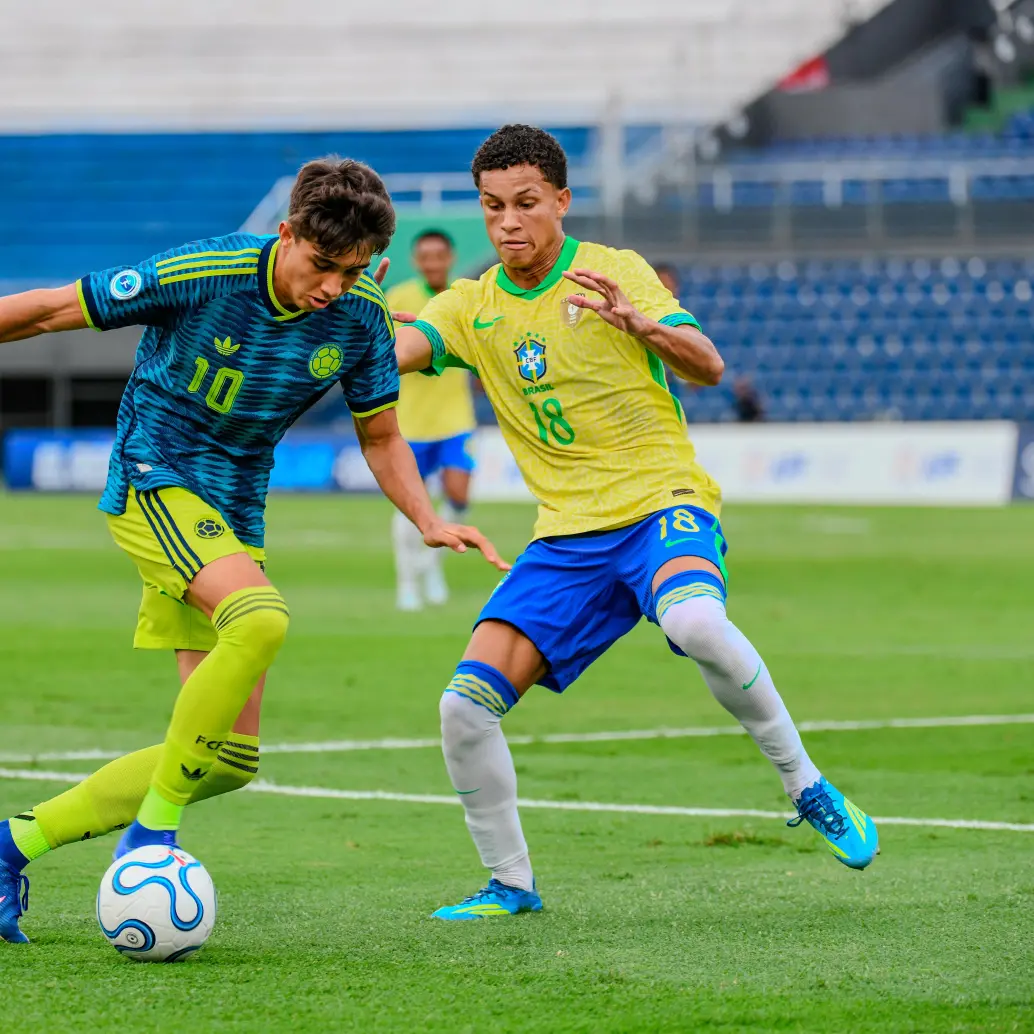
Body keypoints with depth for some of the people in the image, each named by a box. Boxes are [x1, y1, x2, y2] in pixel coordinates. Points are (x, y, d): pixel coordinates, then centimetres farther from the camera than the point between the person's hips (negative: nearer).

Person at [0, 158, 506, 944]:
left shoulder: (361, 319, -4)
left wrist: (428, 520, -6)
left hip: (233, 516, 6)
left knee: (229, 760, 2)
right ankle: (154, 827, -23)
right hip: (152, 480, -6)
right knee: (262, 618, -35)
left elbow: (381, 437, 10)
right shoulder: (200, 275, -18)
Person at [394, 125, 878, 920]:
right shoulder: (472, 306, 9)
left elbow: (708, 368, -10)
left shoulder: (615, 271, 0)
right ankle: (511, 884, 7)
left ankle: (808, 789, -19)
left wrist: (639, 323, -29)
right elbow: (394, 352, -8)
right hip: (567, 539, 4)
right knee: (467, 704, -12)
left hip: (663, 503, -4)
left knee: (694, 621, -38)